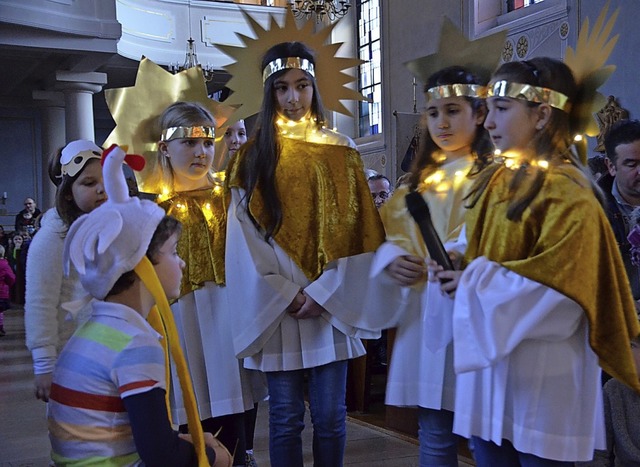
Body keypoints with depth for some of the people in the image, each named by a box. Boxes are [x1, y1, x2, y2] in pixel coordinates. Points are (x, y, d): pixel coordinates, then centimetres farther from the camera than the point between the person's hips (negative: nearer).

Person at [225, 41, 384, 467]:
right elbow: (245, 237, 0)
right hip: (277, 306, 0)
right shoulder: (254, 155, 6)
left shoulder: (341, 151, 7)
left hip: (331, 303, 0)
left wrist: (324, 292, -10)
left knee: (330, 416, 4)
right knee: (286, 418, 6)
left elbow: (354, 231, 0)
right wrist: (286, 294, -9)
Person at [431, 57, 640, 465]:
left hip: (541, 371, -7)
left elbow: (558, 282, -19)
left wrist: (474, 284, -15)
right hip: (489, 357, 8)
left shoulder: (567, 192, -15)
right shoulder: (495, 180, 11)